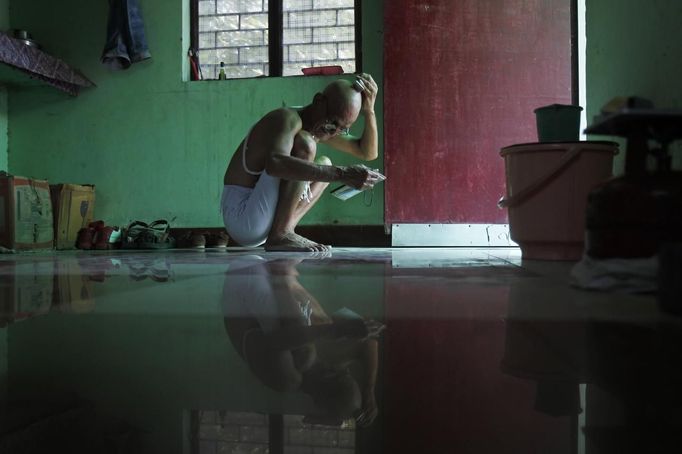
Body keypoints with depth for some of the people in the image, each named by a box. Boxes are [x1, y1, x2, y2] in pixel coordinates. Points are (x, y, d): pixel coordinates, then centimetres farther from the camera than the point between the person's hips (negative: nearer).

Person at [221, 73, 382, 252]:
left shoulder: (320, 127, 11)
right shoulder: (288, 118, -17)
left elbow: (368, 152, 17)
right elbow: (274, 164, -39)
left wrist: (369, 110, 1)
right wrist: (341, 174, -43)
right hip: (241, 218, -9)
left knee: (325, 165, 18)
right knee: (304, 144, -22)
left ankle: (284, 231, 2)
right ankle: (280, 234, -20)